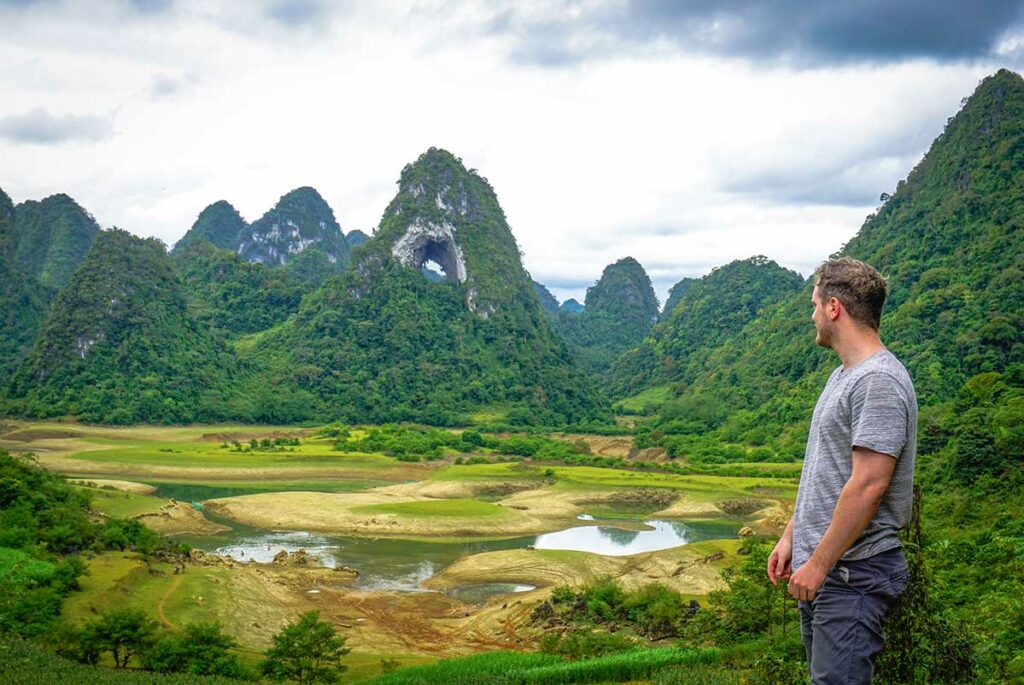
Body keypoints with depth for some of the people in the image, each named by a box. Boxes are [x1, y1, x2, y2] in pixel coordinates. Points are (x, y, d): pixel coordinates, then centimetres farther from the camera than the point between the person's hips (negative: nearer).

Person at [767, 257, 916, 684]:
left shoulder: (879, 381, -18)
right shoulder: (843, 376, 15)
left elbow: (867, 486, -23)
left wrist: (818, 564, -20)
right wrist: (791, 536, 17)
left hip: (852, 574, -10)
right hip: (820, 570, 10)